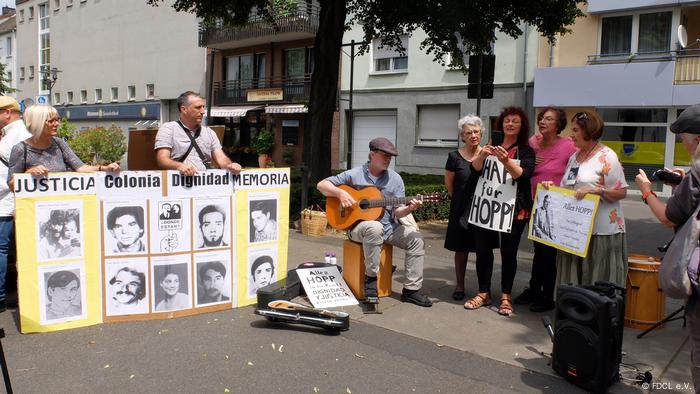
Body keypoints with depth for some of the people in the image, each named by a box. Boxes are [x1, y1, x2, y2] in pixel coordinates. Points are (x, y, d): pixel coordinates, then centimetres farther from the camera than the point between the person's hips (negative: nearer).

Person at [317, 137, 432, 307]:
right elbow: (321, 185, -1)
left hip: (388, 228, 4)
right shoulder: (354, 175, -2)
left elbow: (397, 212, 2)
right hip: (358, 226, -4)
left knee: (415, 238, -17)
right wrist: (340, 193, -19)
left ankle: (411, 289, -8)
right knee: (375, 227, -38)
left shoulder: (395, 179, 6)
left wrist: (409, 208, -20)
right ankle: (371, 277, -21)